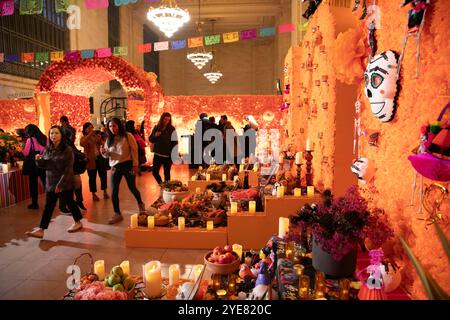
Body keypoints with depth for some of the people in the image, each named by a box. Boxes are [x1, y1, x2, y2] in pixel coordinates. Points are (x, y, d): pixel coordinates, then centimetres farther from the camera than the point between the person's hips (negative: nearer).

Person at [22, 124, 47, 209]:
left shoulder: (30, 140, -9)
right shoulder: (44, 138, 3)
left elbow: (26, 153, -6)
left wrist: (22, 149, 12)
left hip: (33, 165, -4)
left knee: (33, 184, 6)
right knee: (46, 183, 12)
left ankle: (34, 203, 12)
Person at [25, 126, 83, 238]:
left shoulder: (67, 150, -12)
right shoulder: (48, 149, 6)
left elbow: (68, 169, -15)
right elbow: (43, 165, 11)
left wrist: (60, 184, -19)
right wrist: (38, 160, -11)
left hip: (65, 183, -5)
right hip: (50, 183, 5)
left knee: (69, 202, 9)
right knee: (48, 206, 7)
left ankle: (78, 222, 29)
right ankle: (41, 230, 9)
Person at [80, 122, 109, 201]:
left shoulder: (96, 136, 10)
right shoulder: (83, 138, -2)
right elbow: (82, 144, -25)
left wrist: (100, 137, -15)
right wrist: (89, 135, -27)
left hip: (99, 158, 3)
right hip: (91, 160, -3)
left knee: (103, 175, 5)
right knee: (92, 177, 4)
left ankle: (105, 192, 19)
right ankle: (94, 194, 15)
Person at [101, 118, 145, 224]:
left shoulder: (128, 136, -7)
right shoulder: (109, 139, 7)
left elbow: (134, 150, -8)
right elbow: (107, 154, 11)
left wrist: (135, 164, -12)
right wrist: (104, 152, -13)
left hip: (127, 165, -4)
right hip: (115, 167, 4)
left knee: (132, 188, 9)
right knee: (114, 191, -1)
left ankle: (140, 204, 38)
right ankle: (117, 214, 11)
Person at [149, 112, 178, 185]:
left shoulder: (171, 129, -4)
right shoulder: (156, 127, 4)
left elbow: (175, 142, -5)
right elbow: (151, 139, 9)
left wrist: (175, 154, -11)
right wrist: (155, 136, -12)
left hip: (168, 155, -3)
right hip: (157, 154, 3)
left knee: (167, 173, 4)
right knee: (154, 172, 5)